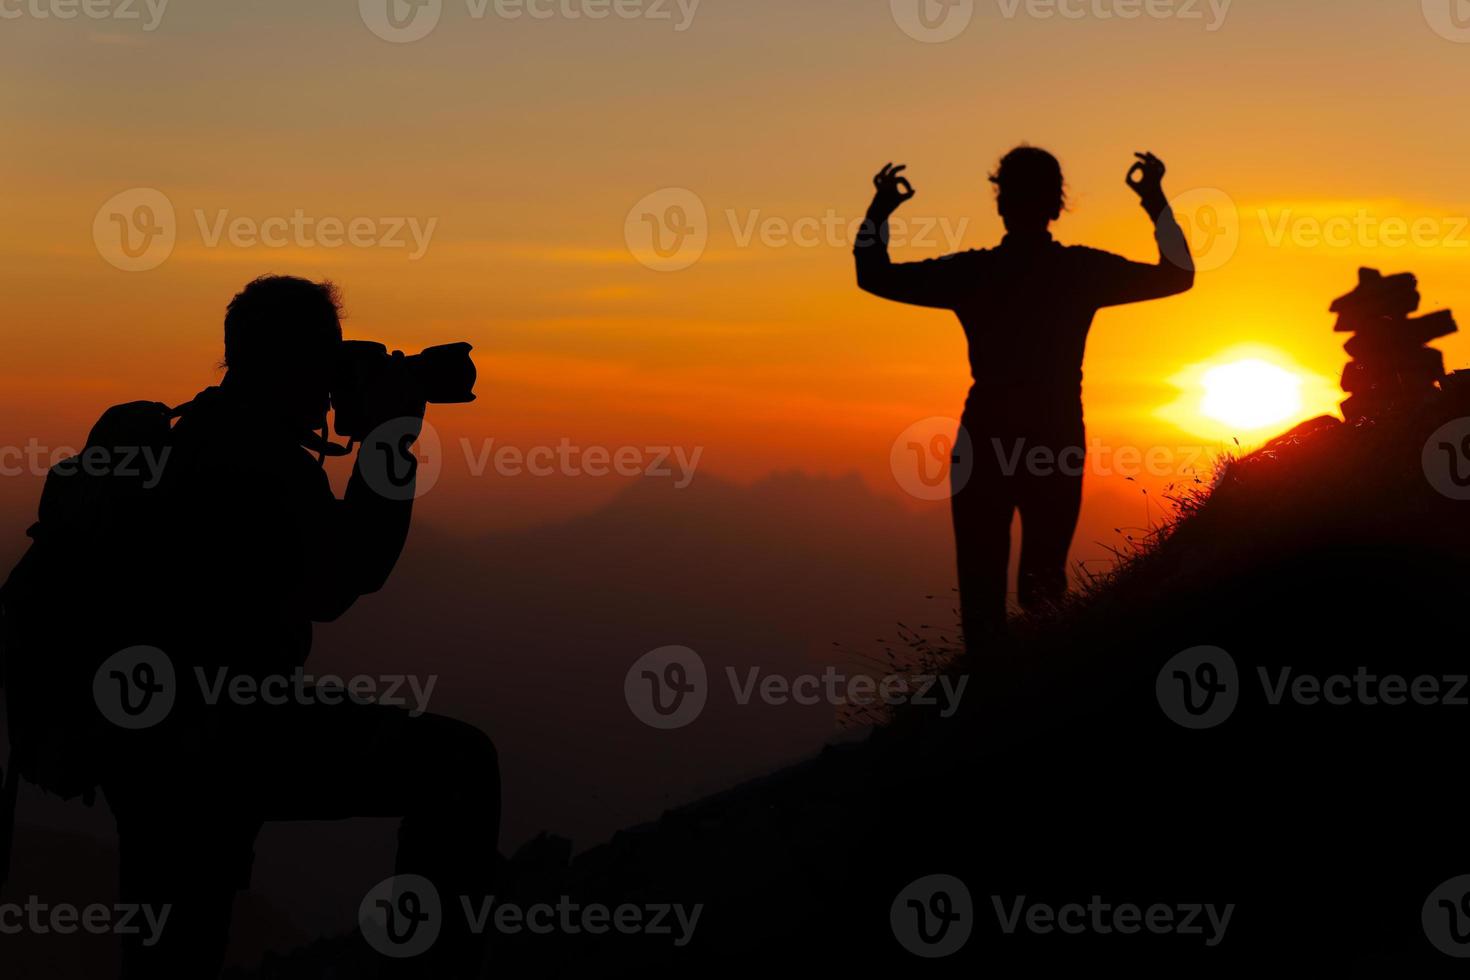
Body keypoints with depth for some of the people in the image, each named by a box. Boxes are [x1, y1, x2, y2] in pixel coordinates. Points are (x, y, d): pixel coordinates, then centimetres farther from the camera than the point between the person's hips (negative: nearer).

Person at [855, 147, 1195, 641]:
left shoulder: (972, 273, -8)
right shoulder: (1084, 271, -5)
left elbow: (874, 276, 2)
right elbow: (1179, 275, 10)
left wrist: (879, 210, 14)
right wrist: (1156, 200, 17)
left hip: (986, 443, -1)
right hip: (1059, 444, 1)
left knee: (982, 579, 5)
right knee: (1046, 578, 15)